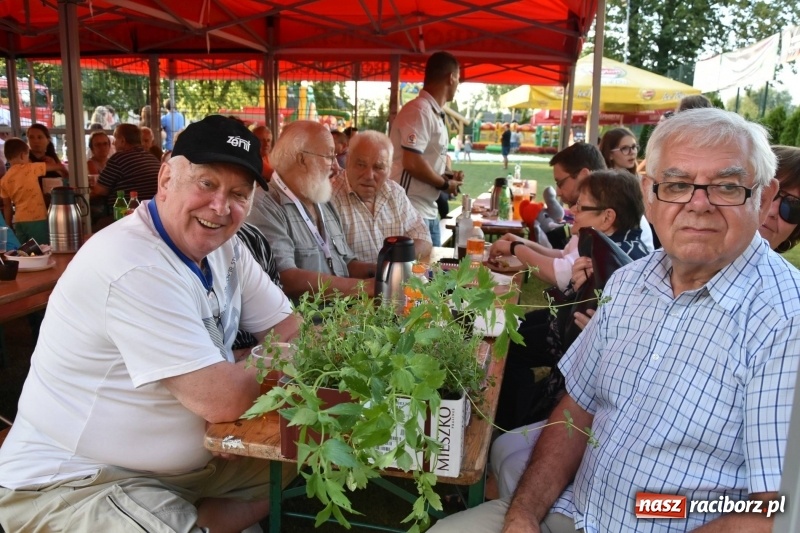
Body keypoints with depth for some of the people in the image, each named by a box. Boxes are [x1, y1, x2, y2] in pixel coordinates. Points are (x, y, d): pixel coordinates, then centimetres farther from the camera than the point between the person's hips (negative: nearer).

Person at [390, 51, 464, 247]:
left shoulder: (434, 114, 14)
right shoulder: (419, 110, -15)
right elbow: (412, 163, -23)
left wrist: (446, 178, 7)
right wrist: (445, 184, -9)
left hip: (429, 211, 9)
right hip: (410, 211, -9)